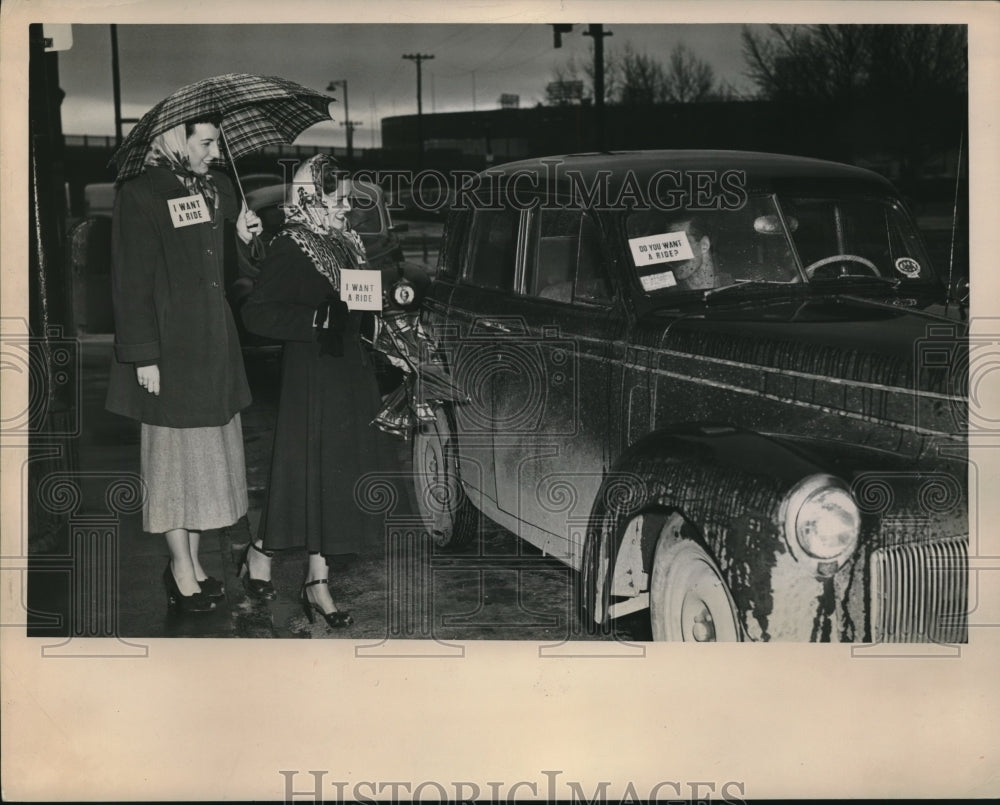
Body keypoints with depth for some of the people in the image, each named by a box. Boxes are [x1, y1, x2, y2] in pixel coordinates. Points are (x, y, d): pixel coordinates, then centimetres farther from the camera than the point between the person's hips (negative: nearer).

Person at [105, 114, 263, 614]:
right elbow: (132, 285, -13)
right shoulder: (140, 197, -10)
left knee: (206, 452, 11)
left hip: (216, 348, 7)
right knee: (175, 455, 2)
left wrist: (243, 238, -1)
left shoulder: (218, 189, 10)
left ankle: (191, 561, 23)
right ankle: (182, 570, 12)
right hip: (171, 352, -7)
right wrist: (144, 356, -16)